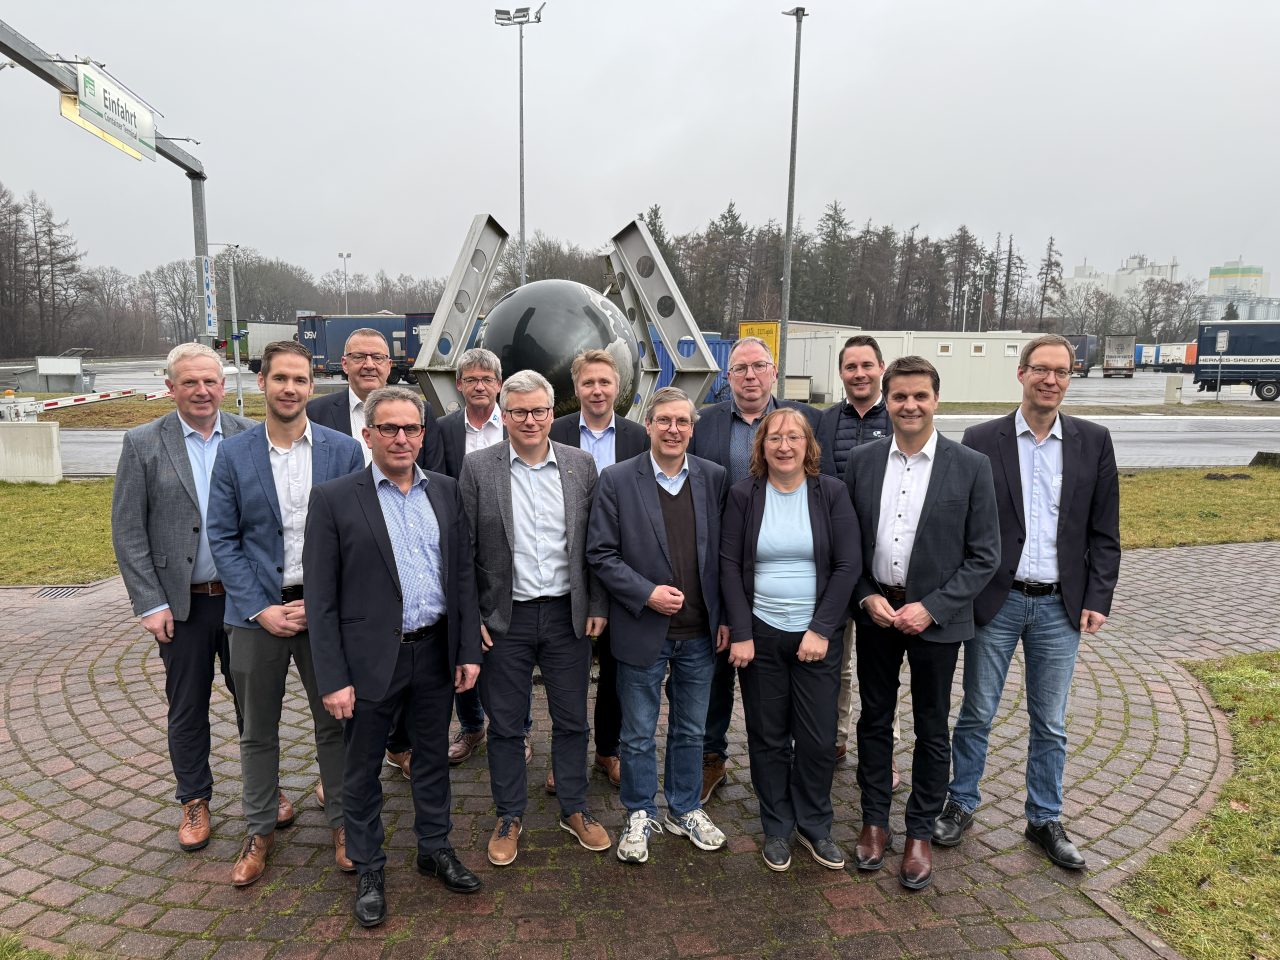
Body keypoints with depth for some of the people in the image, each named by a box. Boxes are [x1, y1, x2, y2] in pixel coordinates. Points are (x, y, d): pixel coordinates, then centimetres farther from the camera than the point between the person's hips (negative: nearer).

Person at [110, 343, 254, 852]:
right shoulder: (143, 443, -4)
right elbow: (127, 532, -3)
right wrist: (150, 604, -8)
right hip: (181, 604, 0)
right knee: (187, 709, 14)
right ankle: (195, 800, 32)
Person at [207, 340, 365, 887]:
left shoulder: (343, 451, -2)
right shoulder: (234, 453, 0)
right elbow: (222, 538, 0)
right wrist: (262, 609, -8)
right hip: (257, 610, 1)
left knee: (335, 721, 10)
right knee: (258, 729, 13)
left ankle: (342, 821, 28)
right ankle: (259, 830, 31)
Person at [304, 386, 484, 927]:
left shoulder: (445, 491, 3)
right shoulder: (334, 499, -8)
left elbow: (464, 574, 5)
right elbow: (321, 599, -9)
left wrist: (468, 650, 2)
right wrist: (333, 678, -11)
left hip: (436, 653, 4)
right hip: (371, 658, -3)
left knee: (432, 758, 19)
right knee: (363, 771, 13)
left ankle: (434, 849, 39)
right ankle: (368, 870, 33)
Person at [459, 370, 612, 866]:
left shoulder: (581, 465, 0)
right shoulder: (477, 467, -5)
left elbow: (595, 544, 4)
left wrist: (597, 606, 0)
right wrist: (471, 616, -7)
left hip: (568, 614, 2)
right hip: (504, 618, -1)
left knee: (571, 719, 14)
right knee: (505, 725, 12)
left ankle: (575, 809, 34)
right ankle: (509, 817, 31)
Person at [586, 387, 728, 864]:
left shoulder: (714, 478, 0)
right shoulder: (617, 480, -8)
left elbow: (724, 552, 5)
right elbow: (600, 553, -8)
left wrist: (726, 617, 2)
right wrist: (647, 594, -17)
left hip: (700, 631, 3)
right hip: (643, 630, -2)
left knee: (691, 730, 18)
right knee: (639, 734, 12)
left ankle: (686, 809, 38)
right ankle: (640, 815, 32)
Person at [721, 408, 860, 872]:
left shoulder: (831, 493, -3)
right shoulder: (744, 495, -1)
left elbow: (848, 565, -5)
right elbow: (729, 565, -2)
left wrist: (821, 630, -11)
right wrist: (740, 634, -8)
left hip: (817, 636, 0)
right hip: (759, 634, 0)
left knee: (818, 738, 5)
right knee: (768, 737, 9)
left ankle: (814, 825, 28)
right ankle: (776, 828, 28)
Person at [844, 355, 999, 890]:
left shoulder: (970, 466, -8)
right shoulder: (860, 462, -1)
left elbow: (984, 555, -7)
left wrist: (931, 607, -14)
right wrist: (866, 598, -9)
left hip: (935, 617, -2)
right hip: (875, 611, 2)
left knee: (932, 730, 11)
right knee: (874, 721, 14)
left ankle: (920, 834, 29)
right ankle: (874, 822, 31)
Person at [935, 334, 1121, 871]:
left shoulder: (1093, 441, 2)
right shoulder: (982, 440, -4)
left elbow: (1104, 531, 4)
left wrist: (1098, 599, -2)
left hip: (1060, 606, 2)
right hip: (996, 602, -2)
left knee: (1050, 724, 14)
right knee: (977, 714, 11)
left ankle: (1045, 820, 31)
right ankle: (961, 804, 28)